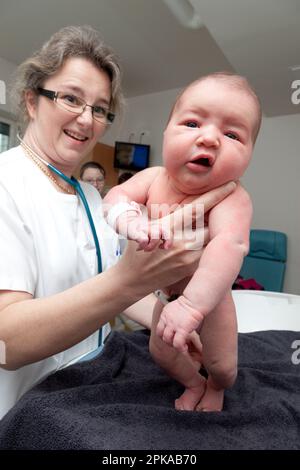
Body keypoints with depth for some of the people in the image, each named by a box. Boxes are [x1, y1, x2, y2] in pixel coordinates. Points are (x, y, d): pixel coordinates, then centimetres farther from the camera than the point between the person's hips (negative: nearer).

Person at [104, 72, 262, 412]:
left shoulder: (232, 199, -36)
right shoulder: (154, 177, -19)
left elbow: (230, 246, -51)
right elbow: (116, 195, -24)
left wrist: (192, 304, -62)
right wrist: (129, 218, -46)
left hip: (208, 296, -4)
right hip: (167, 292, 5)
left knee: (221, 364, 10)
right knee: (162, 351, 20)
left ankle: (216, 389, 51)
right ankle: (194, 384, 54)